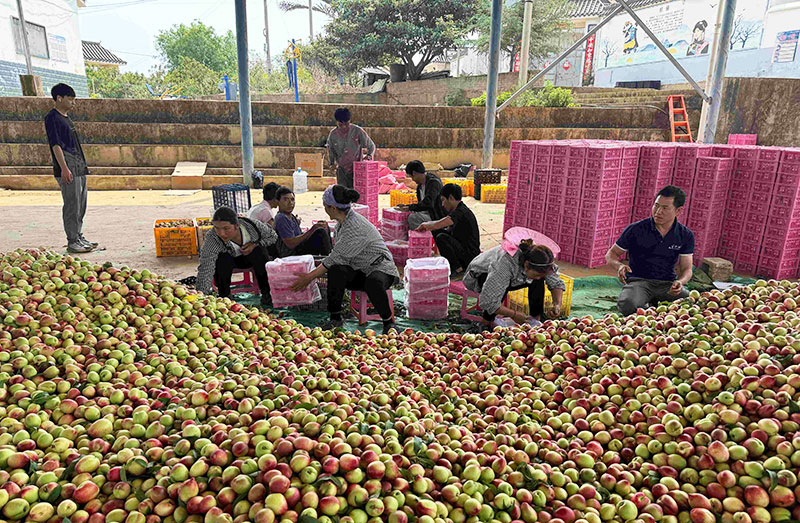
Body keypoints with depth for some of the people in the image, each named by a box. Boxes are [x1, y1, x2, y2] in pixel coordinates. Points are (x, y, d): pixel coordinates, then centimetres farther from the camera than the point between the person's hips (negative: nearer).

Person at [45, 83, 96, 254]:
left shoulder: (66, 118, 20)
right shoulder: (52, 118, -8)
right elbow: (56, 145, -15)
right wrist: (64, 168, -21)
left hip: (79, 167, 9)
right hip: (67, 168, -9)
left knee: (81, 203, 12)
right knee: (72, 204, -7)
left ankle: (79, 237, 21)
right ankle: (72, 241, -1)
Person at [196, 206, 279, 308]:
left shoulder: (253, 226, -30)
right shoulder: (211, 238, -36)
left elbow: (273, 236, -10)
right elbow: (205, 271, -42)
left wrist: (256, 244, -27)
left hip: (251, 257, 1)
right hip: (229, 259, -1)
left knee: (259, 251, -30)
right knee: (222, 258, -33)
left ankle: (266, 294, -16)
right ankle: (224, 297, -13)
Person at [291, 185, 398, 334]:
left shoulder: (356, 227, -24)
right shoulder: (342, 223, 6)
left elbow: (337, 257, -22)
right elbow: (339, 257, 12)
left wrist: (310, 277, -14)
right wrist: (311, 274, 11)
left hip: (381, 268, -7)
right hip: (358, 271, 7)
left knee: (373, 282, -40)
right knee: (335, 270, -23)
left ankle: (388, 321, -14)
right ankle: (335, 318, -12)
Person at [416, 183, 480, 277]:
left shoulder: (461, 212, -22)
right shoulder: (458, 210, 10)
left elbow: (437, 225, -34)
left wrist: (424, 225, -15)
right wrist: (426, 226, 7)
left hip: (470, 257, -10)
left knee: (441, 238, -27)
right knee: (436, 231, 8)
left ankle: (457, 269, -12)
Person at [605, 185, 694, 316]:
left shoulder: (686, 235, 4)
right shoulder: (635, 229, -5)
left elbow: (686, 269, 6)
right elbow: (611, 254, 2)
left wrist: (680, 281, -19)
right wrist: (619, 265, -22)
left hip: (668, 283, 3)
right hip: (638, 281, -3)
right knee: (628, 305, -37)